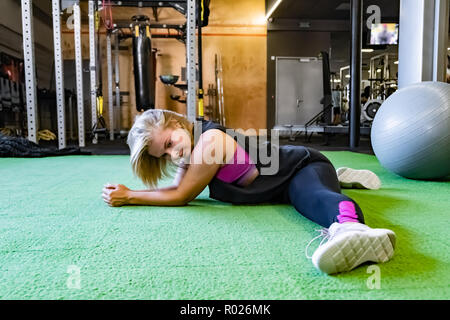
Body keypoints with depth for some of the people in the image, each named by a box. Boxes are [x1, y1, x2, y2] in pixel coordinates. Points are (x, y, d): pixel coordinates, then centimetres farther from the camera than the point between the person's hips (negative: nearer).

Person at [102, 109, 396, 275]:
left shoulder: (210, 141, -28)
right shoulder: (193, 143, 0)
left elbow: (181, 197, -21)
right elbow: (179, 189, 1)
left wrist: (129, 197, -14)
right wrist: (126, 192, -10)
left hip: (303, 167, -10)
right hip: (284, 181, 10)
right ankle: (340, 179, 50)